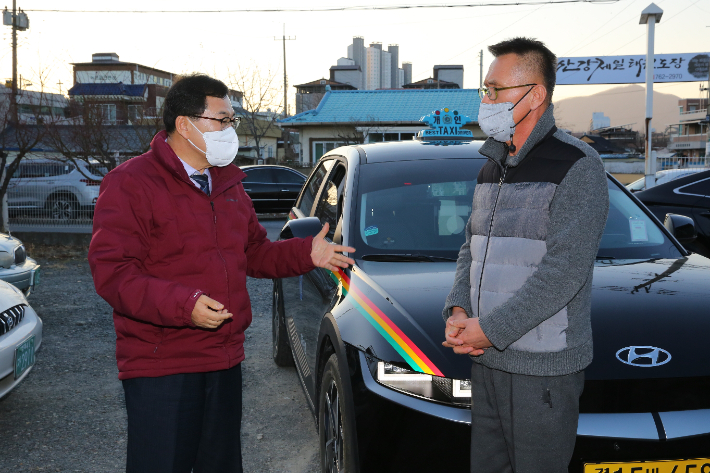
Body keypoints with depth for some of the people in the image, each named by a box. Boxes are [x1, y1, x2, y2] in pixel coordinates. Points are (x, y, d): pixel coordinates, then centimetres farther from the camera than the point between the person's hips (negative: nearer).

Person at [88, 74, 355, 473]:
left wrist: (307, 253, 4)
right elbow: (112, 273, -17)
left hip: (225, 361, 7)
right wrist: (184, 304, -29)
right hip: (160, 368, -7)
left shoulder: (229, 183, 14)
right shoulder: (130, 183, -10)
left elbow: (254, 252, 21)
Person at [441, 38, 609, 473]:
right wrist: (458, 310, -1)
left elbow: (563, 271, -20)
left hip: (543, 370, -7)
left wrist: (491, 329, -19)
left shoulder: (577, 167, -12)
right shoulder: (494, 167, 14)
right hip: (486, 360, 7)